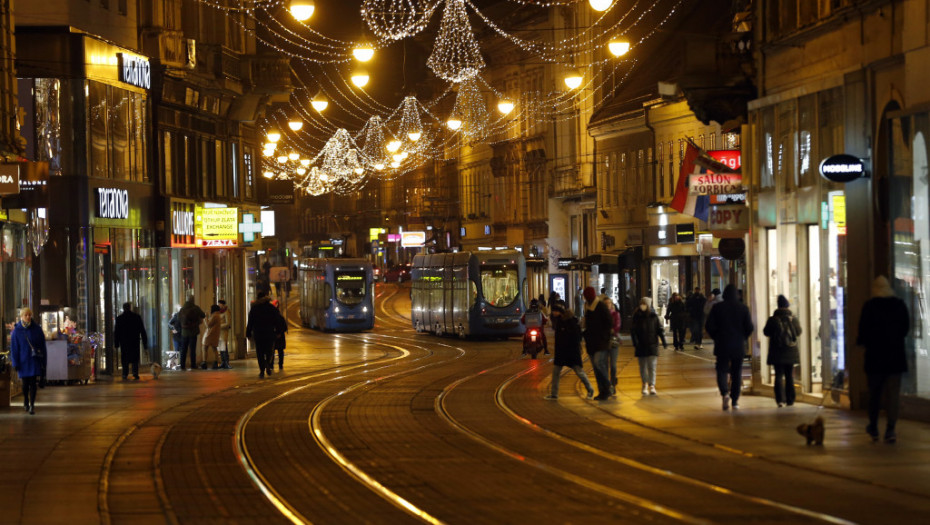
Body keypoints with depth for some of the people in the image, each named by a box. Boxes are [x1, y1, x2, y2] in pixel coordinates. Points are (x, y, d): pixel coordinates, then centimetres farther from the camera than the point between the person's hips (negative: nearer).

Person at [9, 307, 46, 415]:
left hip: (35, 361, 0)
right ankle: (25, 401, 31)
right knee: (25, 384, 7)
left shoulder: (37, 329, 2)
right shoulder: (16, 331, -1)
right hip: (23, 361, 0)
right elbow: (14, 349, -1)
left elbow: (43, 347, 5)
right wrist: (15, 364, -6)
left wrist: (44, 361, 3)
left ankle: (32, 405, -2)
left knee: (34, 384, -6)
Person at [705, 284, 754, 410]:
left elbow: (710, 326, -5)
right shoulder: (743, 308, -3)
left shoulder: (717, 307, -4)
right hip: (739, 347, 1)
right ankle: (735, 401, 8)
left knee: (722, 370, 5)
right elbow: (750, 327, -3)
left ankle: (724, 392, -22)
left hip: (722, 346, -1)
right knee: (736, 373, 9)